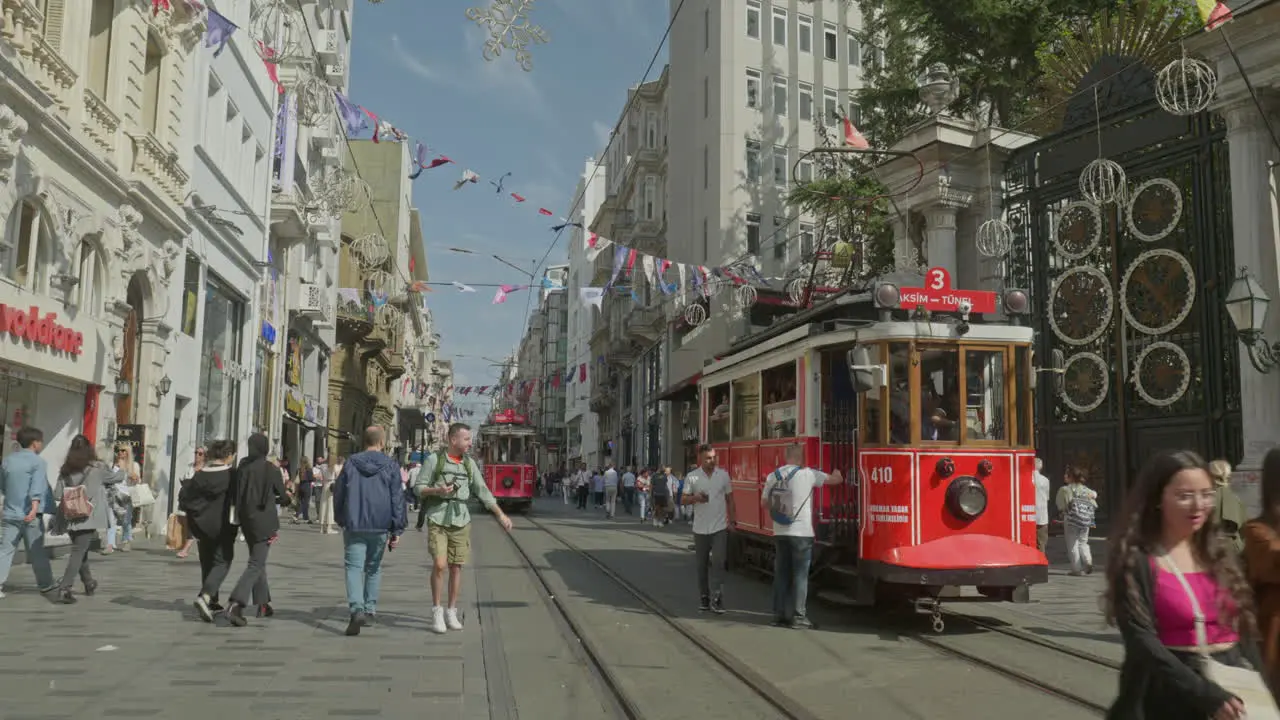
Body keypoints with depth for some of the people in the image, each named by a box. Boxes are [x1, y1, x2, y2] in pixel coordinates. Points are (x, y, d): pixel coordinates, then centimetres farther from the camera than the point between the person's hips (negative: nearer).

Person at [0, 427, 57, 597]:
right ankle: (45, 583, 19)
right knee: (37, 551, 7)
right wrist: (35, 507, -32)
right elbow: (37, 486, -22)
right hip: (29, 514, -4)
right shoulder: (39, 462, -9)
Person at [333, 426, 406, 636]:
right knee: (374, 568, 17)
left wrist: (341, 521, 25)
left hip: (354, 526, -1)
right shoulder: (391, 466, -1)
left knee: (354, 567, -3)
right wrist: (398, 530, -1)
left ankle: (357, 609, -23)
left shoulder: (351, 463, 3)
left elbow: (338, 494, 10)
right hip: (379, 526, 1)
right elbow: (397, 499, -4)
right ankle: (370, 611, 21)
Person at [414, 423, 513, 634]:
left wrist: (501, 514, 7)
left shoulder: (469, 463, 9)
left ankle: (451, 612, 15)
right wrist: (436, 491, -20)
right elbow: (418, 488, -1)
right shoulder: (434, 459, -2)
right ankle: (436, 611, 3)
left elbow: (482, 491, 11)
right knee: (439, 565, -12)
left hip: (461, 521, 4)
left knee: (456, 567, 4)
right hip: (438, 519, -3)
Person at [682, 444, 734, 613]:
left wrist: (732, 521, 3)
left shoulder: (723, 475, 1)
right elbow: (684, 499, 3)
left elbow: (729, 498, 8)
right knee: (702, 564, 9)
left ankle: (716, 600, -8)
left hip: (720, 528, -1)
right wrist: (695, 498, -18)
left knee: (718, 563, -9)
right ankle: (704, 598, 22)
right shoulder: (692, 477, -1)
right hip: (700, 529, 1)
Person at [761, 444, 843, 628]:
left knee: (781, 575, 11)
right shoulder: (808, 474, -8)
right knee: (800, 576, 2)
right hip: (801, 533, -5)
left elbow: (764, 502, 11)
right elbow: (836, 479, 3)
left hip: (780, 533, 5)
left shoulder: (773, 476, 3)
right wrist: (837, 472, 25)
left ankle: (779, 614, 16)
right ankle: (798, 617, 3)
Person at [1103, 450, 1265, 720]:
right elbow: (1143, 644, -18)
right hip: (1171, 697, -4)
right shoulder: (1136, 562, -11)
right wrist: (1206, 695, -24)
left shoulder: (1220, 555, 7)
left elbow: (1244, 631, 10)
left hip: (1233, 688, 5)